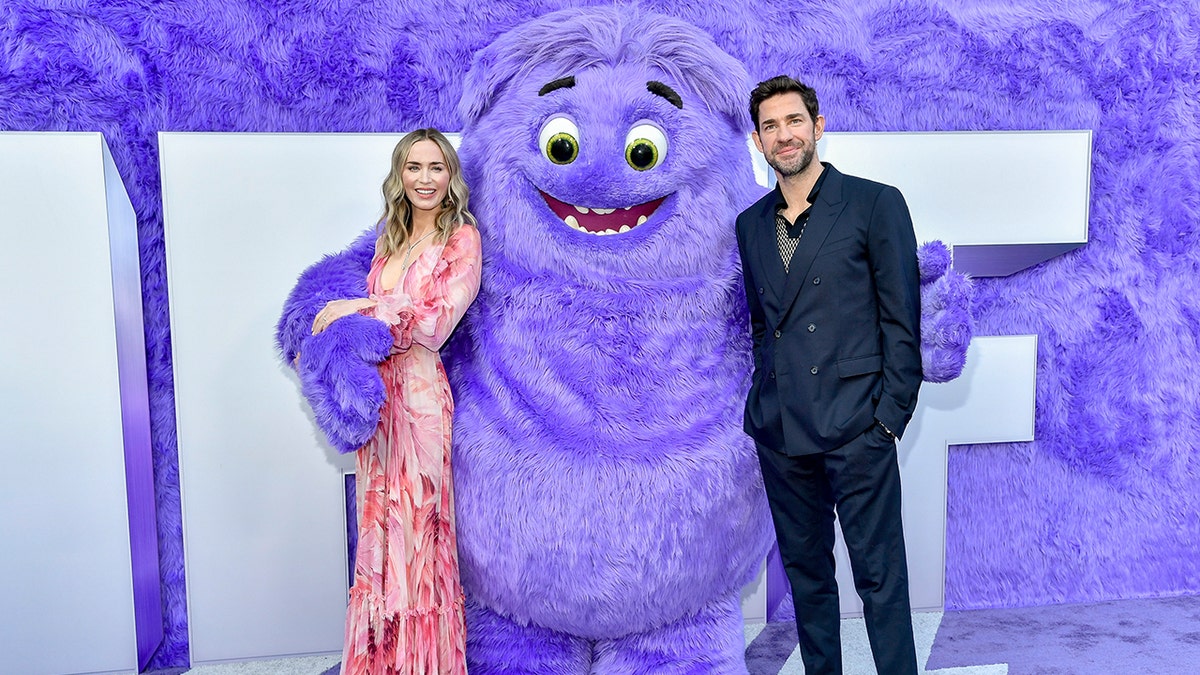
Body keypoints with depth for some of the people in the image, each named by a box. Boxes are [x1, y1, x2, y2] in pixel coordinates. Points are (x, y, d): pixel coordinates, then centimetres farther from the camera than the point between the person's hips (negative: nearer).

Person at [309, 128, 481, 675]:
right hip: (376, 390, 6)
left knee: (417, 525, 1)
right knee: (380, 525, 11)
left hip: (420, 393, -6)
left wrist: (361, 308, -14)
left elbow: (438, 321, -13)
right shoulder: (390, 237, 16)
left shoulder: (462, 238, -4)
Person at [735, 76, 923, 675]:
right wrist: (765, 405, 10)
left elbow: (901, 319, -3)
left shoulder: (875, 203, -1)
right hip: (779, 431, 5)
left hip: (855, 426, -5)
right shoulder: (751, 225, 13)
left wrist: (890, 416, -8)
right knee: (804, 571, 15)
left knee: (879, 575, 1)